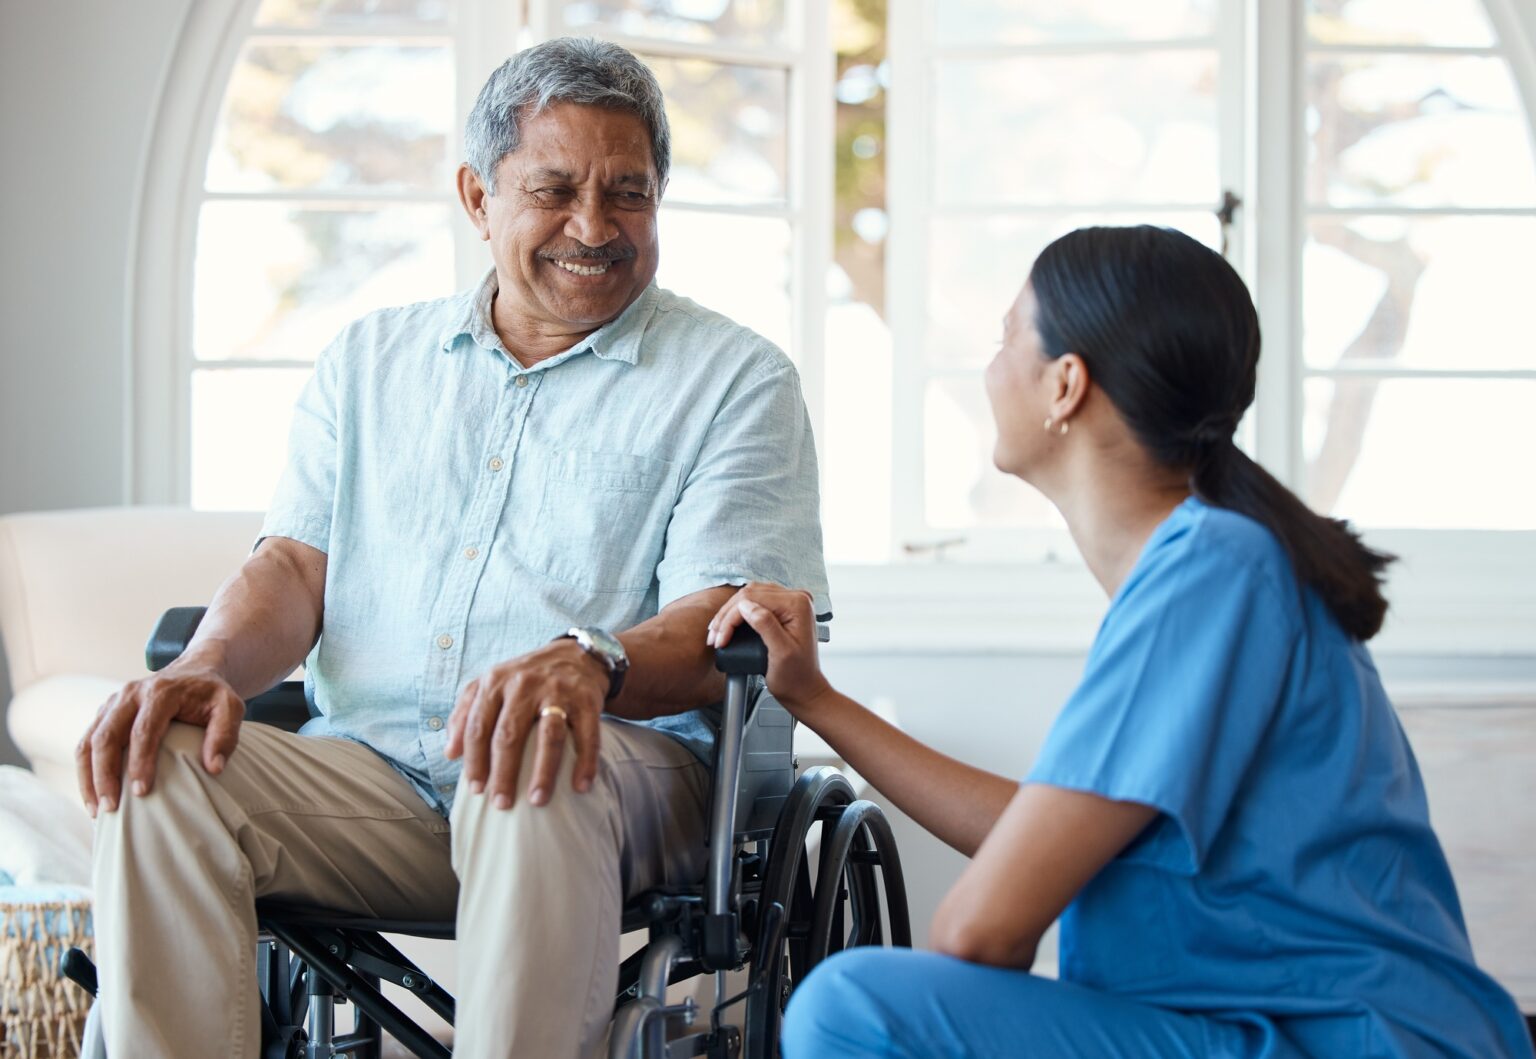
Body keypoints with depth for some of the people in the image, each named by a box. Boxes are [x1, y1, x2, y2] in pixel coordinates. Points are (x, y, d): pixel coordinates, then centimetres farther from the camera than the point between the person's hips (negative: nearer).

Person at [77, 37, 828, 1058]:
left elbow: (726, 630, -6)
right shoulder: (371, 360, 21)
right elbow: (295, 564, 14)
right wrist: (209, 667, -11)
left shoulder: (735, 381, 6)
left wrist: (590, 663, -30)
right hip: (371, 772, 3)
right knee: (159, 767, -24)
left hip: (626, 761, -3)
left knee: (537, 782, -39)